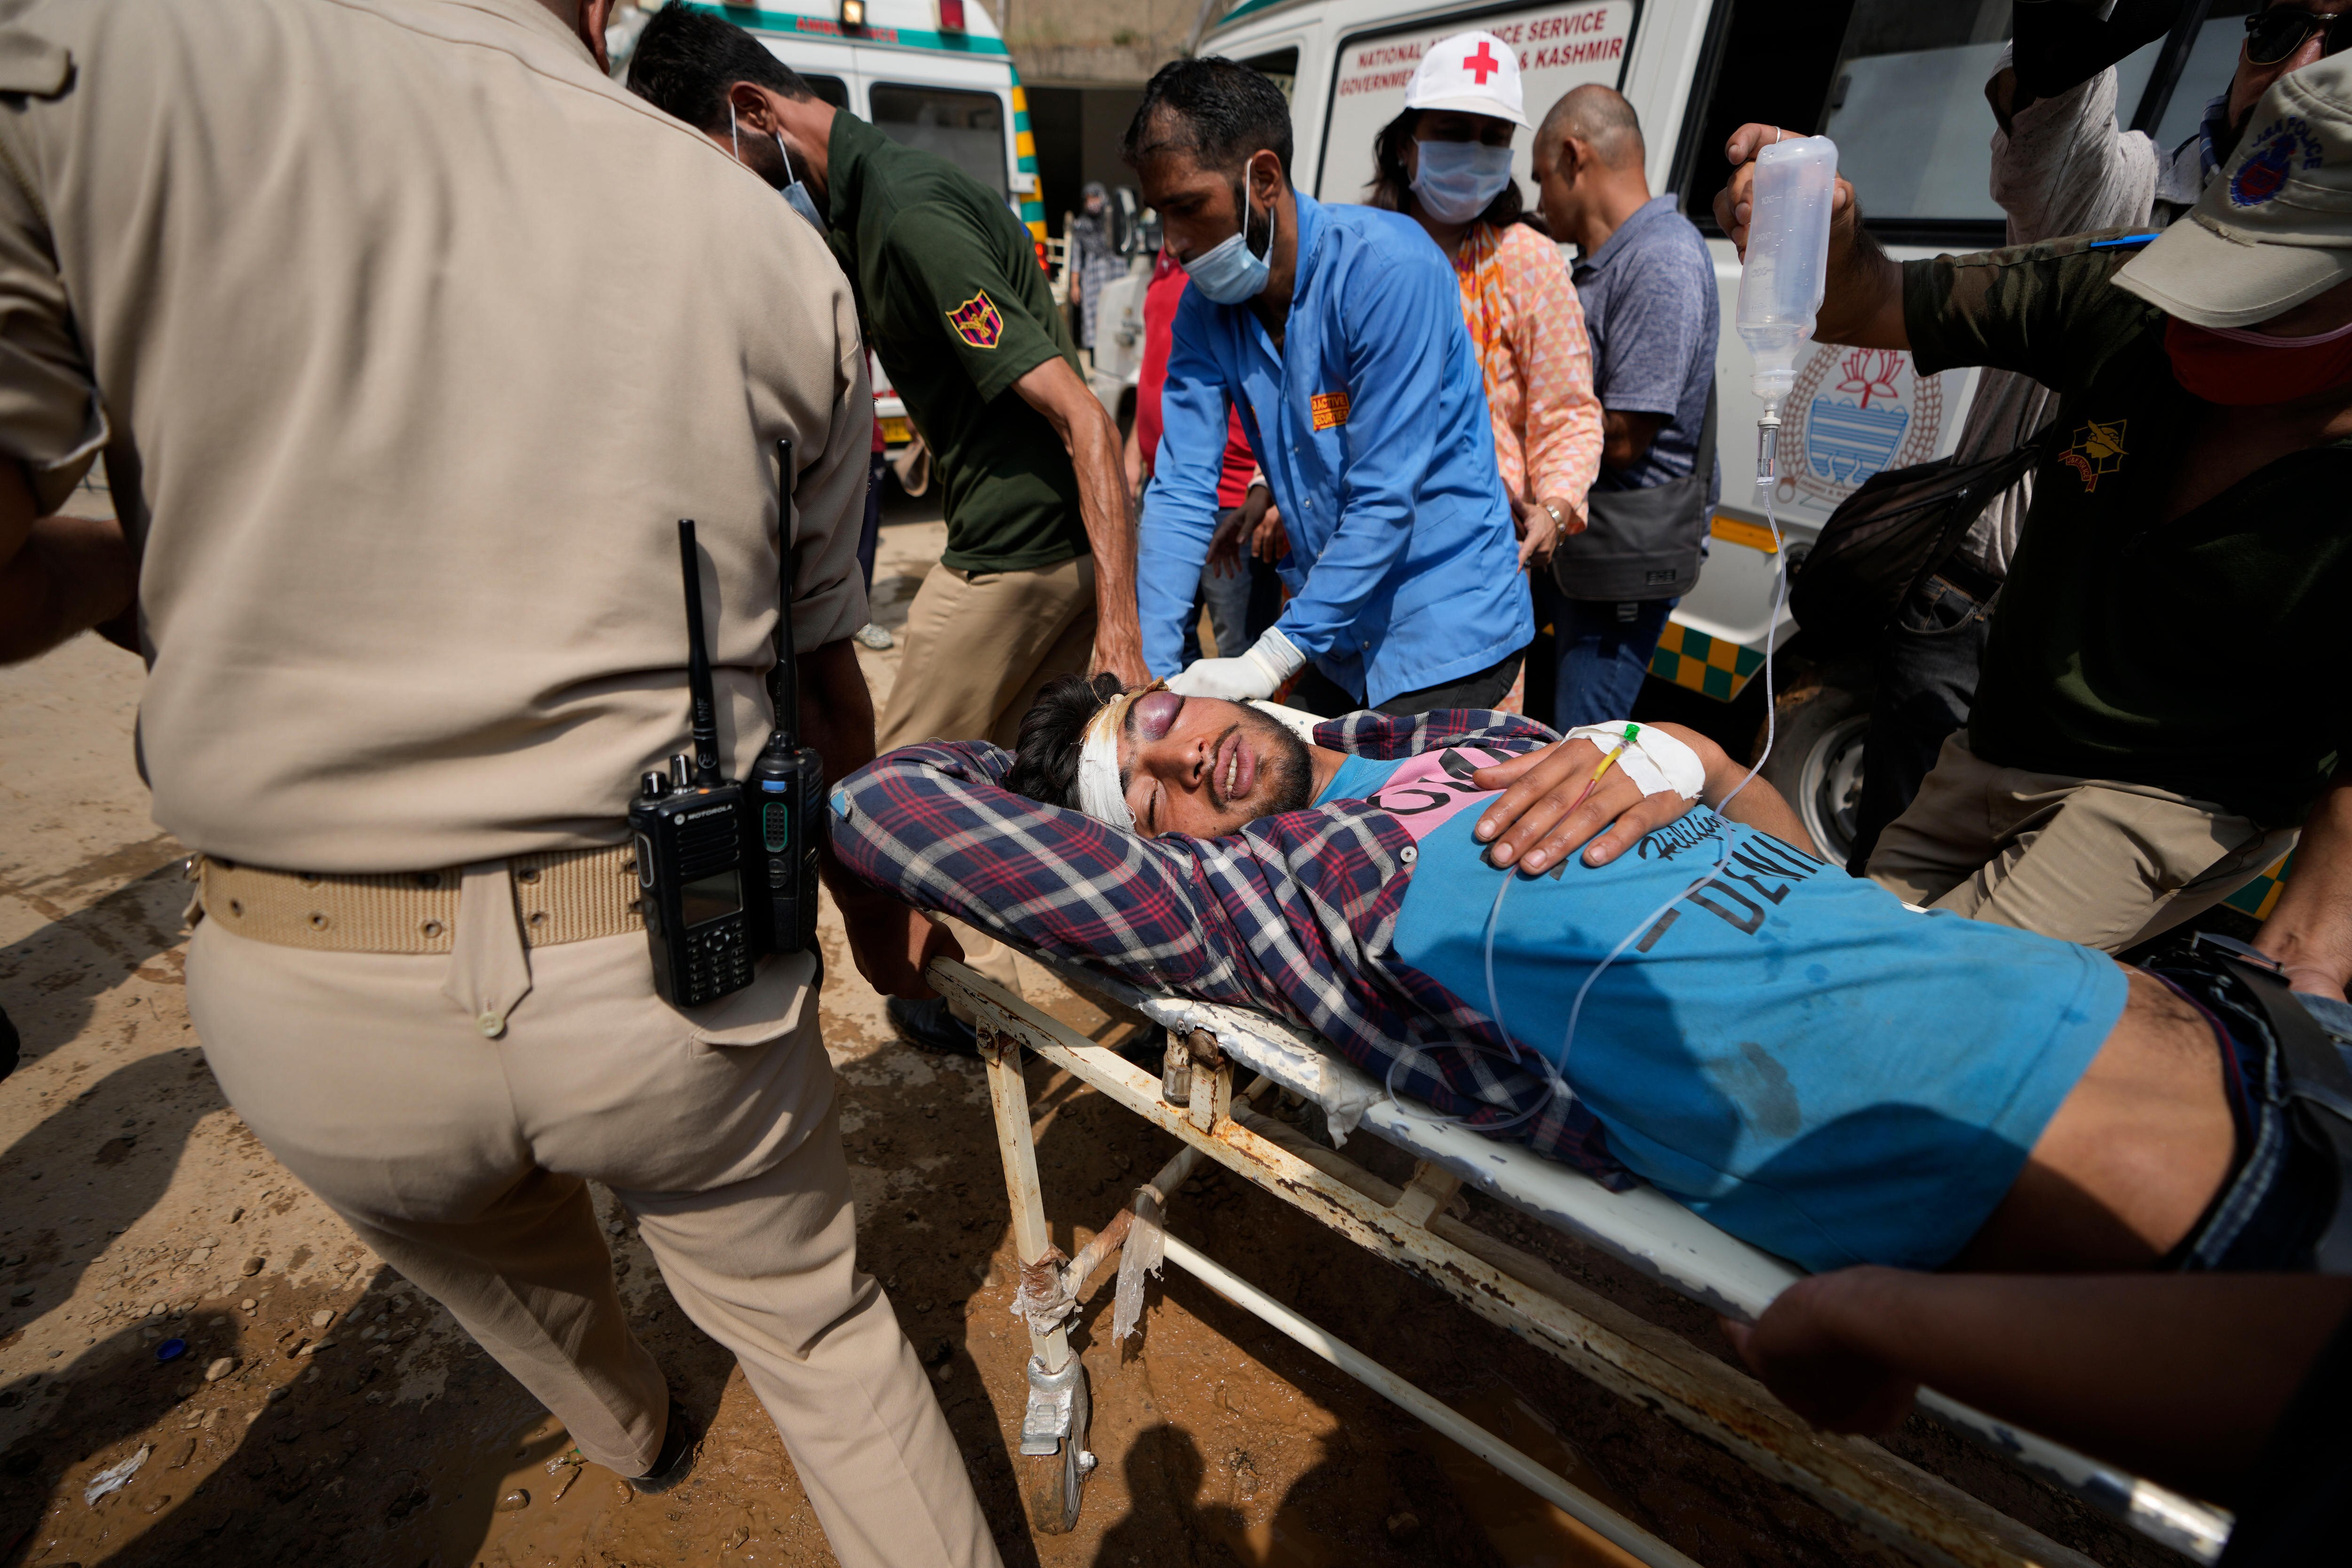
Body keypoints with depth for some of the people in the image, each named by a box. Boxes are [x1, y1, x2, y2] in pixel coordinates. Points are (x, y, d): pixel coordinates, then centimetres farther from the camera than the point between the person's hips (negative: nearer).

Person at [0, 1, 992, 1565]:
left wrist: (138, 545, 17)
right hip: (683, 969, -1)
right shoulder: (776, 252, 0)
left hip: (314, 1003, 2)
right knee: (823, 1332, 23)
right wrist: (875, 904, 20)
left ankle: (635, 1431, 67)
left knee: (520, 1286, 35)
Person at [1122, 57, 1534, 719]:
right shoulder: (1205, 307, -1)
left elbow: (1385, 500, -24)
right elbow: (1181, 490, -7)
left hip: (1446, 641, -5)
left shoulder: (1387, 266, -20)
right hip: (1335, 638, 6)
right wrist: (1150, 669, -16)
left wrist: (1273, 657, -26)